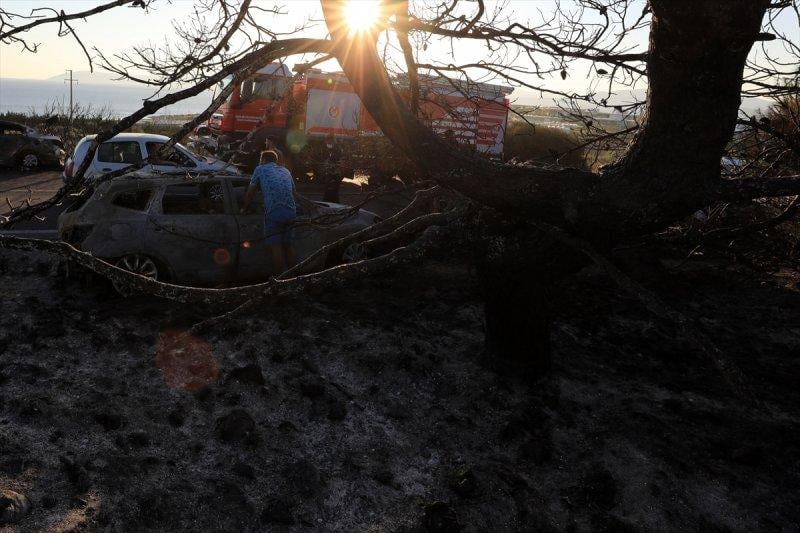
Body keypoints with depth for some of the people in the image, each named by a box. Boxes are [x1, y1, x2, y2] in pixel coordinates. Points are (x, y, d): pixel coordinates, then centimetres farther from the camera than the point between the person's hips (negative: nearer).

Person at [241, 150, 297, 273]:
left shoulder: (260, 169, 13)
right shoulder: (285, 171, 26)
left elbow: (250, 192, 16)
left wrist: (244, 208, 28)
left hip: (273, 212, -5)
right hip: (291, 211, 6)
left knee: (275, 246, -3)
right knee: (288, 244, 13)